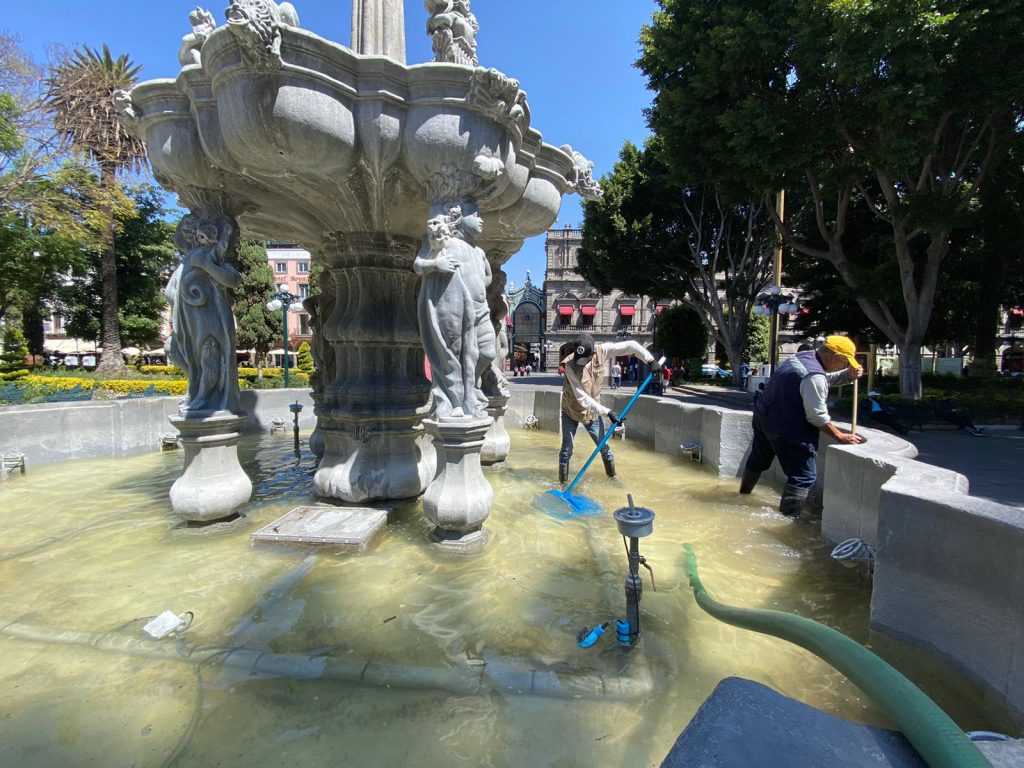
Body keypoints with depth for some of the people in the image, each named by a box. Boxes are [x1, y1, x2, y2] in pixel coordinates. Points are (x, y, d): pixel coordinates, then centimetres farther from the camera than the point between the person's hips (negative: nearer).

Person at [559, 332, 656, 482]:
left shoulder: (602, 351, -20)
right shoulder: (570, 365, -30)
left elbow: (631, 345, -10)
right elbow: (582, 398, -32)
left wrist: (650, 360, -16)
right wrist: (607, 412, -34)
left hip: (592, 411, 3)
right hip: (570, 410, -3)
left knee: (603, 446, 10)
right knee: (567, 449, 0)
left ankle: (613, 476, 30)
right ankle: (563, 482, 15)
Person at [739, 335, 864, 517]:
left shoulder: (804, 356, 4)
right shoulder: (814, 376, -24)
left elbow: (829, 377, 22)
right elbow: (817, 417, -19)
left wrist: (850, 374, 3)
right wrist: (840, 436, -9)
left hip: (763, 415, 10)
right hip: (785, 427, -10)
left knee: (758, 459, 27)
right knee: (804, 476, -3)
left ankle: (744, 493, 45)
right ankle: (788, 517, -2)